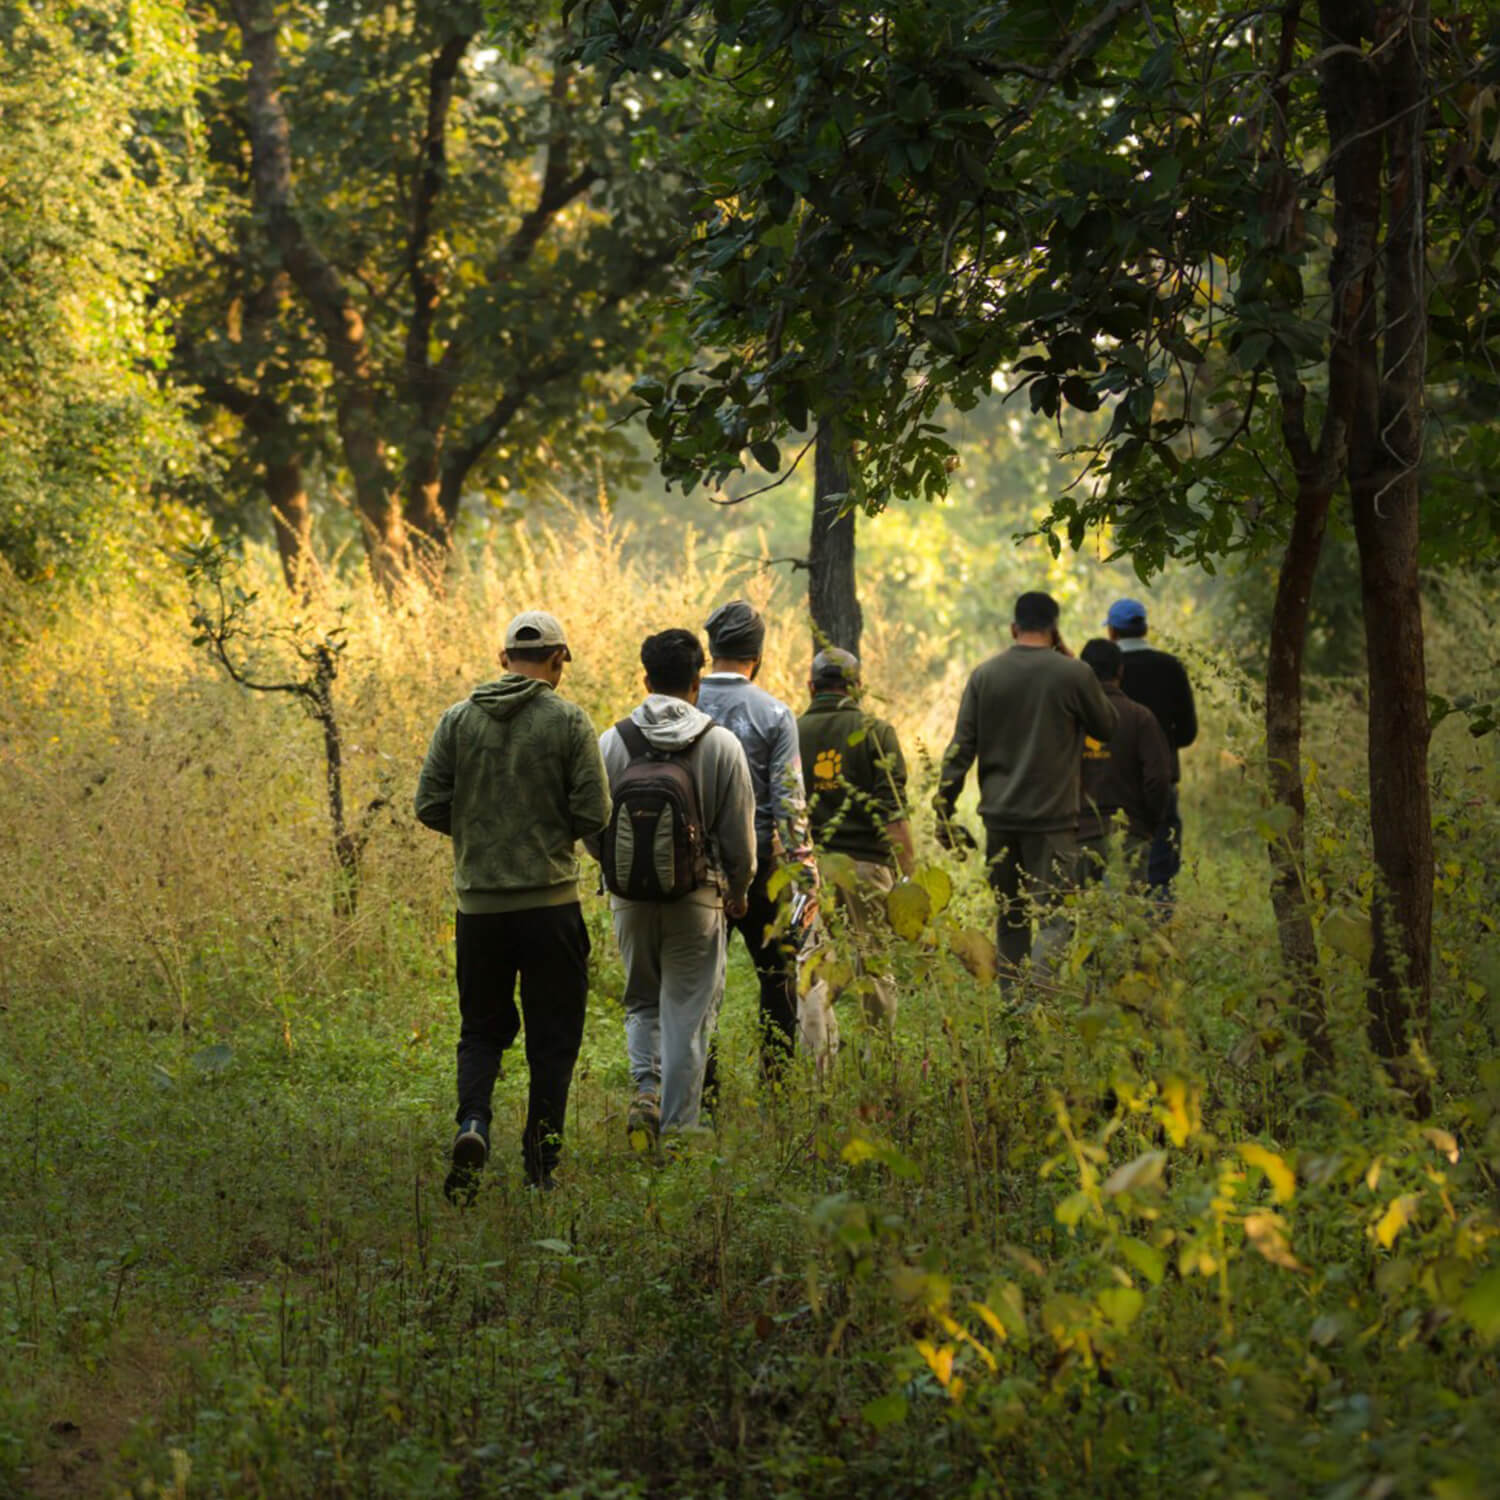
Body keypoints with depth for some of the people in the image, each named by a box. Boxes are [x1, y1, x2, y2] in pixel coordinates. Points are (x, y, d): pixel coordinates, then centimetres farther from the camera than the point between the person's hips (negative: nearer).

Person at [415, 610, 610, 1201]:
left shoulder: (458, 719, 2)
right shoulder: (568, 720, -5)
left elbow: (430, 805, 0)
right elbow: (593, 812, -8)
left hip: (478, 901, 2)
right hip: (549, 902, -2)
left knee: (482, 1029, 15)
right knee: (552, 1039, 8)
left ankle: (472, 1122, -11)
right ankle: (540, 1168, 8)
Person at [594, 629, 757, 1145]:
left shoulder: (613, 742, -4)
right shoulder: (721, 745, -7)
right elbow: (739, 831, -2)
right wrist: (739, 889, 15)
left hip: (631, 895, 2)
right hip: (697, 899, -2)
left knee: (642, 1004, 21)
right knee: (687, 1013, 6)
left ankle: (646, 1088, -1)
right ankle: (676, 1128, 6)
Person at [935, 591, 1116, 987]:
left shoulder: (984, 675, 3)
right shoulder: (1072, 675, -6)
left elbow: (961, 749, 2)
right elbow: (1107, 727, 11)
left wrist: (944, 812, 7)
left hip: (999, 816, 4)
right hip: (1052, 818, -4)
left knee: (1009, 918, 15)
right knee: (1055, 919, -5)